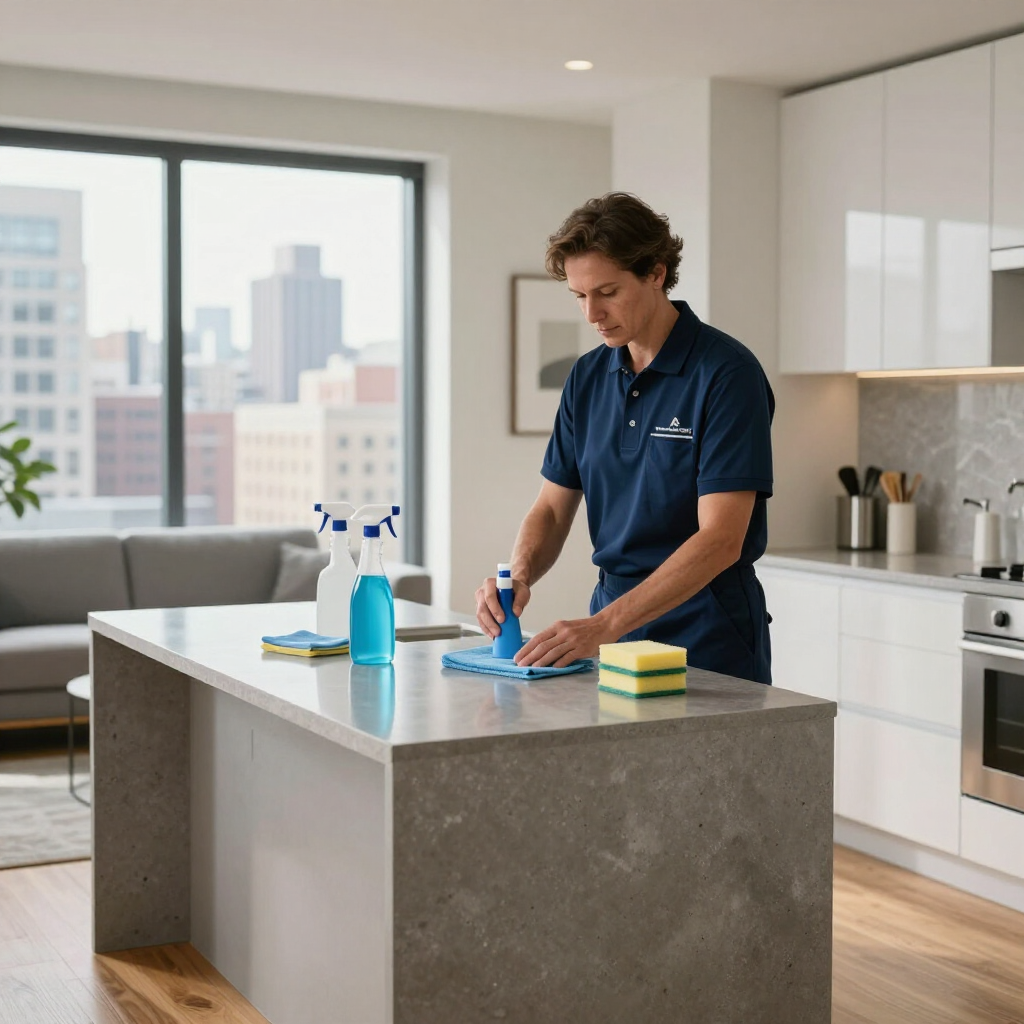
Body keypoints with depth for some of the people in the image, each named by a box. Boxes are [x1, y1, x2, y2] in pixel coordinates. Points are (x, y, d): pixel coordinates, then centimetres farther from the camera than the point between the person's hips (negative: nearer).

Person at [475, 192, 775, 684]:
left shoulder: (726, 372, -16)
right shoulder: (587, 377, 4)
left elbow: (721, 538, -23)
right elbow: (553, 507, 8)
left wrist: (605, 625, -29)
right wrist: (518, 577, -14)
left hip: (706, 634, -5)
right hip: (611, 620, 6)